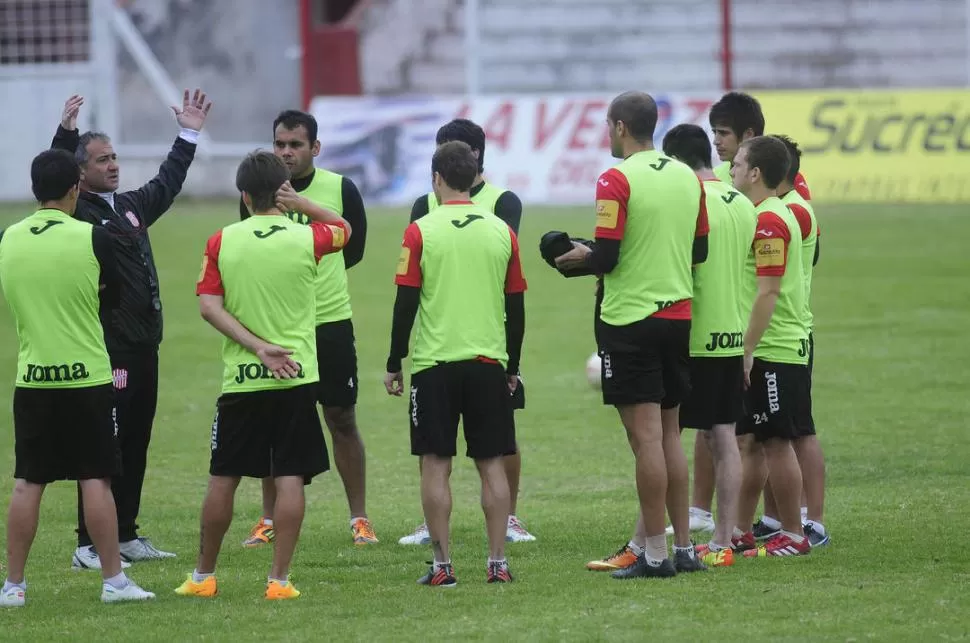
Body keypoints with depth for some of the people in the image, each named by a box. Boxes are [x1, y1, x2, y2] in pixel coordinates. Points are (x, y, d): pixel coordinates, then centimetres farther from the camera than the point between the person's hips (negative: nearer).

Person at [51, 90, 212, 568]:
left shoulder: (129, 206, 16)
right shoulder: (76, 214, -8)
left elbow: (166, 184, 33)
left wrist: (188, 135, 36)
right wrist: (66, 133, -37)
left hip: (143, 348, 9)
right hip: (107, 352, -9)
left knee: (135, 447, 13)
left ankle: (125, 536, 21)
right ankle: (89, 546, -5)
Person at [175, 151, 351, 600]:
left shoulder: (222, 242, -1)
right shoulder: (306, 239, -3)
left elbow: (208, 306, -8)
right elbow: (343, 228, 19)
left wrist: (257, 346, -11)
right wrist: (302, 205, 11)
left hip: (239, 378, 1)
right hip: (296, 377, -1)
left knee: (223, 479, 10)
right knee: (290, 479, 0)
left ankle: (203, 576, 19)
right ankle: (279, 579, -4)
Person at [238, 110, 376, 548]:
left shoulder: (340, 190, -4)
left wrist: (312, 274, 8)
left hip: (331, 323, -1)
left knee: (342, 421, 3)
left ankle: (359, 519, 11)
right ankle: (269, 520, 16)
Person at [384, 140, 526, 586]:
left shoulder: (420, 231, -5)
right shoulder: (502, 232, 4)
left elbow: (406, 303, -6)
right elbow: (516, 307, 8)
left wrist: (393, 365, 3)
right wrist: (512, 366, 18)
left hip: (434, 364, -3)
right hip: (489, 364, 3)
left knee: (435, 464, 1)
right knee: (492, 464, 6)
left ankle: (442, 566, -2)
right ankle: (498, 563, 4)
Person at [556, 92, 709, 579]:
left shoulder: (617, 181, -13)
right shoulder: (688, 178, 8)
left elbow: (605, 258, -17)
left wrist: (580, 257, 4)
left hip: (630, 320, -7)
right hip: (677, 315, 7)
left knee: (647, 437, -5)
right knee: (668, 434, 13)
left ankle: (655, 553, -4)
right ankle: (681, 545, 15)